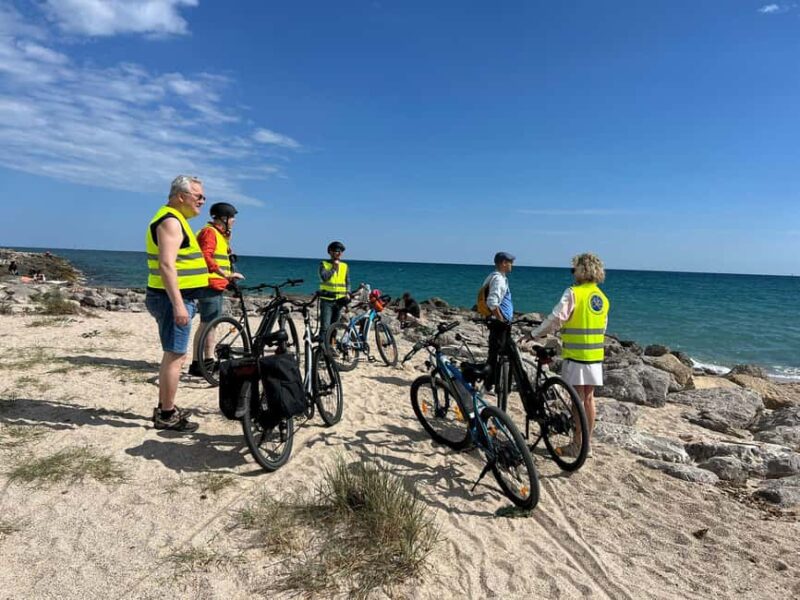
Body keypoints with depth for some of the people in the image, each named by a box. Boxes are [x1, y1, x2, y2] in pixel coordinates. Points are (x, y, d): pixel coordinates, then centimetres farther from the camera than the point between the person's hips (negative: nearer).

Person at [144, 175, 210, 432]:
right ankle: (167, 415, 4)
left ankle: (165, 408, 28)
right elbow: (166, 265, -24)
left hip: (176, 298, 11)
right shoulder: (170, 221, -14)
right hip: (174, 299, -11)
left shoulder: (174, 220, 19)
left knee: (173, 355, 17)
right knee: (175, 356, -4)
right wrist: (178, 304, -28)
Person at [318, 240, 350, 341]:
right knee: (325, 326, -11)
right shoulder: (324, 264, 0)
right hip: (327, 300, -4)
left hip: (339, 300, 4)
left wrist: (347, 293, -1)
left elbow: (347, 282, 14)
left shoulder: (345, 266, 10)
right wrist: (334, 268, -14)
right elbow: (324, 277, -17)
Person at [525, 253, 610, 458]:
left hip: (576, 354, -6)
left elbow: (555, 318, -17)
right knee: (589, 398, 12)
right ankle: (588, 444, 20)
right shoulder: (602, 297, 11)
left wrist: (534, 334, -9)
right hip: (595, 355, 6)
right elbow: (602, 328, 16)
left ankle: (577, 445, 8)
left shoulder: (573, 293, -12)